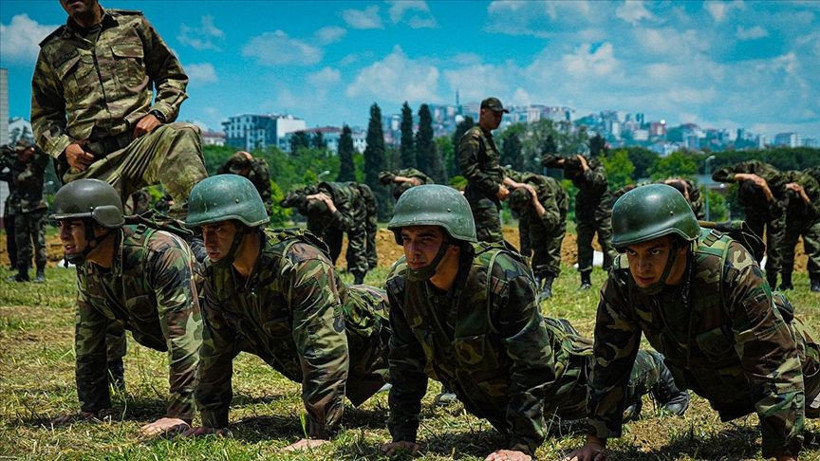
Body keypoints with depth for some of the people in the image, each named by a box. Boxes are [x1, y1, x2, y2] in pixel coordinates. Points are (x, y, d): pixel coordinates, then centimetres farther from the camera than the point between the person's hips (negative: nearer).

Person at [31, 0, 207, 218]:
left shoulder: (133, 26, 16)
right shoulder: (52, 51, 18)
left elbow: (173, 74, 19)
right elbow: (43, 117, 21)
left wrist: (158, 113, -1)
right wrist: (63, 147, 0)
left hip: (140, 142, -2)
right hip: (89, 162, 2)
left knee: (183, 135, -35)